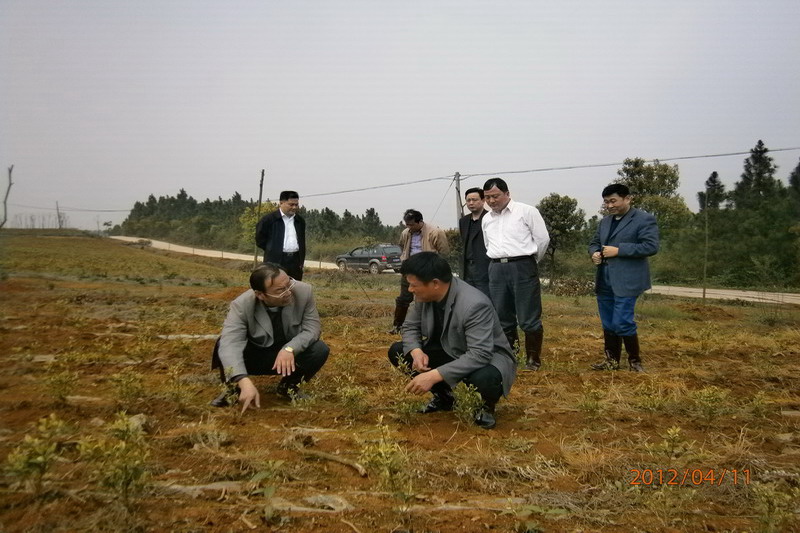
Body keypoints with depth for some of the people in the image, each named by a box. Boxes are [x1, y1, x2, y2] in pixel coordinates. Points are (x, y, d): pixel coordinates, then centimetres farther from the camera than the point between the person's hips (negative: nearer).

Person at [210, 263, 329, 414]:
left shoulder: (303, 291, -23)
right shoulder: (241, 305, -28)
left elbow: (313, 328, -17)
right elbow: (229, 344, -38)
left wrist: (290, 348, -37)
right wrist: (245, 383, -53)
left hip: (290, 354, 2)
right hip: (254, 357, -2)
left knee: (320, 350, -26)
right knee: (223, 345, -30)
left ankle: (289, 385, 3)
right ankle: (233, 388, 0)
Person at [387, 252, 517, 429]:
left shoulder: (474, 305, -34)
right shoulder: (425, 295, -12)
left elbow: (480, 355, -39)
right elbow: (410, 327, 1)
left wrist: (433, 376, -43)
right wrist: (416, 352, -23)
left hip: (488, 356, -7)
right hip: (449, 351, 7)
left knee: (484, 379, -41)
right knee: (397, 351, -6)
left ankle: (488, 404, -2)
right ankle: (443, 395, 12)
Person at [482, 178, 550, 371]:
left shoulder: (526, 211, -5)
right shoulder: (487, 219, 12)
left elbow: (543, 239, -2)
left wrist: (530, 262, 9)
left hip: (522, 267, -5)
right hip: (497, 269, 5)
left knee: (529, 318, -2)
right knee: (502, 319, 11)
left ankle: (533, 359, 11)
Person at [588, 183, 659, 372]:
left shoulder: (644, 219, -6)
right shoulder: (605, 221, 17)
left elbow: (651, 246, -16)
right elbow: (594, 242, 24)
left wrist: (618, 250, -19)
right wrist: (594, 253, -1)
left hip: (626, 281, -7)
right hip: (604, 281, 7)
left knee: (623, 323, -9)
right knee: (608, 324, 12)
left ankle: (635, 361, 8)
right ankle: (612, 360, 22)